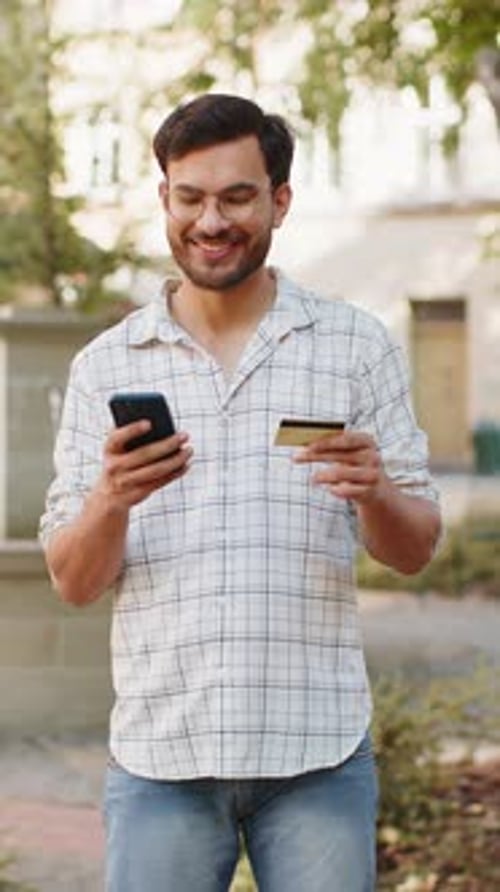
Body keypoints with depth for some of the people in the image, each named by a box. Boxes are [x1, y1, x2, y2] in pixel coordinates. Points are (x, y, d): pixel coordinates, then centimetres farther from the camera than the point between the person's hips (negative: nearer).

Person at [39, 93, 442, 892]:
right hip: (160, 755, 1)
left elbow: (414, 552, 6)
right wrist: (110, 502, -16)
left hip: (318, 751, 0)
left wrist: (374, 492, -16)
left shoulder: (358, 346, 5)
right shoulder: (104, 367, 6)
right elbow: (73, 584, 4)